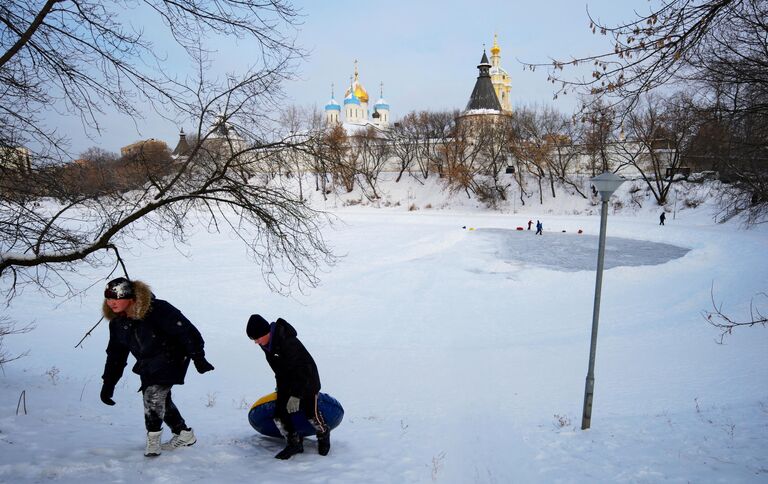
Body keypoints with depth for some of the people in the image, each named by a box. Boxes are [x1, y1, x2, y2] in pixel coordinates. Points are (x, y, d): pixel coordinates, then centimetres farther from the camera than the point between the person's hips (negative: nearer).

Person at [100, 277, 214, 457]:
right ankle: (184, 434, 27)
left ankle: (153, 439, -4)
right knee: (160, 399, 11)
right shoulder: (117, 322, -4)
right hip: (148, 366, 8)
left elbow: (186, 331, -25)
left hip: (171, 360, -8)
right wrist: (108, 383, 4)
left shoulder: (158, 310, -28)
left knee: (154, 394, -20)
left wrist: (198, 357, -25)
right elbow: (115, 354, 7)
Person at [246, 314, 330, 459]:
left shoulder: (288, 342, -34)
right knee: (279, 414, -3)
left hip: (306, 379, -7)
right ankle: (294, 443, 14)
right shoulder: (266, 343, -8)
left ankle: (323, 434, 32)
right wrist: (280, 385, 19)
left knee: (310, 412, 2)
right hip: (286, 381, 7)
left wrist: (296, 395, -34)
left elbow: (300, 370, -32)